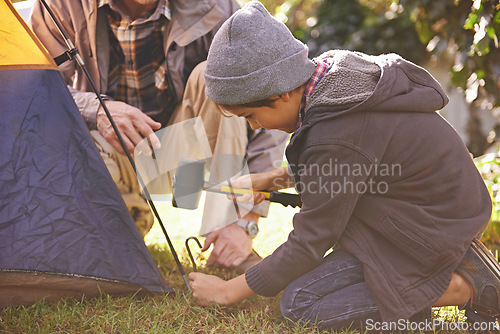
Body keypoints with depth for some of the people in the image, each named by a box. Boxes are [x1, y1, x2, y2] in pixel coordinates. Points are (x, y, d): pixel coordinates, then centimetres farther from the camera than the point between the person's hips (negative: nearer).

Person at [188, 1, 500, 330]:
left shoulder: (334, 140, -28)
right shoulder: (335, 71, -2)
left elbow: (309, 244, -18)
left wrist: (229, 291, -9)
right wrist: (279, 177, 12)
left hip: (432, 227, -9)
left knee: (299, 302, -10)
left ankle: (466, 287, -9)